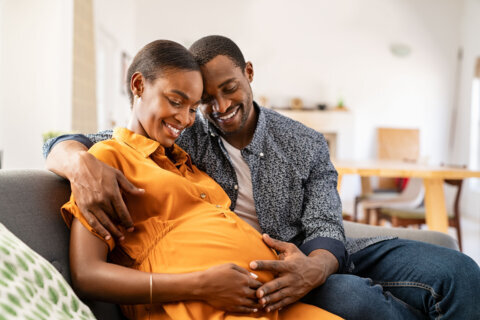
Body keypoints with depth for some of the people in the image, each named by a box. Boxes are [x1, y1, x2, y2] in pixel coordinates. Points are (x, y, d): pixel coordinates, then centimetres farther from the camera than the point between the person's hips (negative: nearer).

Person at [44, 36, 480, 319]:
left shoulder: (307, 146, 3)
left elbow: (325, 228, -6)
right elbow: (62, 145, -3)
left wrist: (313, 267, -33)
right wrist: (82, 163, -30)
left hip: (311, 257, 3)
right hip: (242, 273, -2)